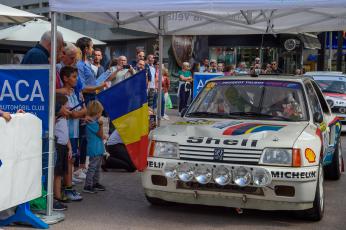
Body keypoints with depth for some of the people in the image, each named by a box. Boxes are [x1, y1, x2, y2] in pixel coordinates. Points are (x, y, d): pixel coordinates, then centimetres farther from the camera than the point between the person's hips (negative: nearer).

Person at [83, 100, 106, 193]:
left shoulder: (95, 122, 12)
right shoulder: (91, 123, -18)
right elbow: (100, 134, -15)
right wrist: (101, 125, -18)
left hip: (98, 149, 10)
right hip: (94, 150, -10)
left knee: (97, 167, 19)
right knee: (92, 167, -6)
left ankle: (96, 183, 30)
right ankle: (87, 186, -2)